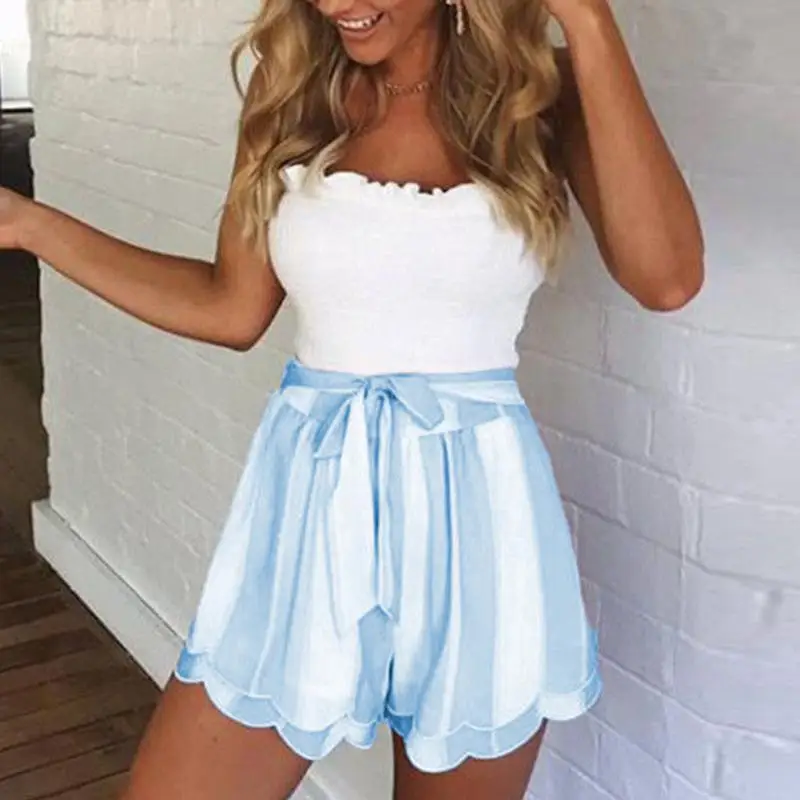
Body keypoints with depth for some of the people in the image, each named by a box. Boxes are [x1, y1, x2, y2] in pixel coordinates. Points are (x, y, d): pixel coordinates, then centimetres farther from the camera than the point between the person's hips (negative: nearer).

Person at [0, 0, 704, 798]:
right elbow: (232, 309, 8)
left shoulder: (543, 91, -3)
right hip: (310, 494, 2)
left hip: (472, 506, -1)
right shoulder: (294, 86, 2)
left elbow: (666, 278, -19)